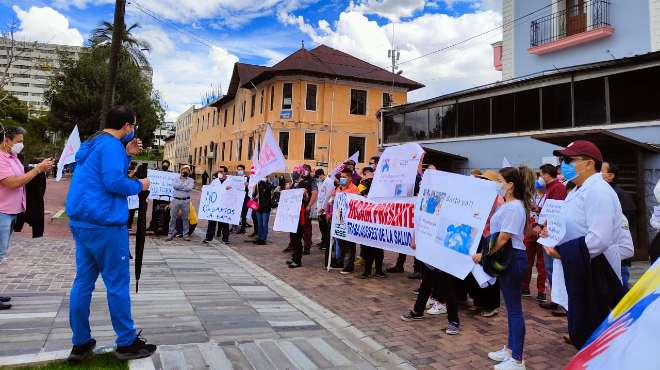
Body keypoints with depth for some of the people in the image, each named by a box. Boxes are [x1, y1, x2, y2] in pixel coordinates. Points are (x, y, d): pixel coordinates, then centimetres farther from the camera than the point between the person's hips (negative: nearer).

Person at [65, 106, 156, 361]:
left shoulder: (93, 143, 17)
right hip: (104, 223, -10)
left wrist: (126, 154, 16)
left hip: (81, 220, 10)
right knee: (117, 284, -1)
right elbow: (114, 182, -22)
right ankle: (127, 343, 8)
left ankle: (80, 344, 17)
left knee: (83, 282, 11)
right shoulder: (111, 145, -13)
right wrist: (139, 186, -5)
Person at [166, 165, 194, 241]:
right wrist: (184, 186, -12)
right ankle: (171, 234, 11)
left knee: (185, 218, 5)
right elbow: (174, 185, -11)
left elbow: (189, 188, -13)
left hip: (185, 201, -1)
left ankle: (185, 234, 12)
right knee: (173, 218, 3)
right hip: (176, 200, 1)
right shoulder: (177, 179, 10)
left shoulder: (191, 180, 6)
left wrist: (179, 187, -7)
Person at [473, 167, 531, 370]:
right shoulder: (507, 206, 12)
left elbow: (503, 238, -22)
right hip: (507, 259, 10)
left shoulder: (513, 208, -18)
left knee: (514, 309, -2)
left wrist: (484, 255, -17)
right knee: (511, 307, 18)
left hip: (513, 259, -10)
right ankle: (510, 349, 31)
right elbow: (497, 231, 16)